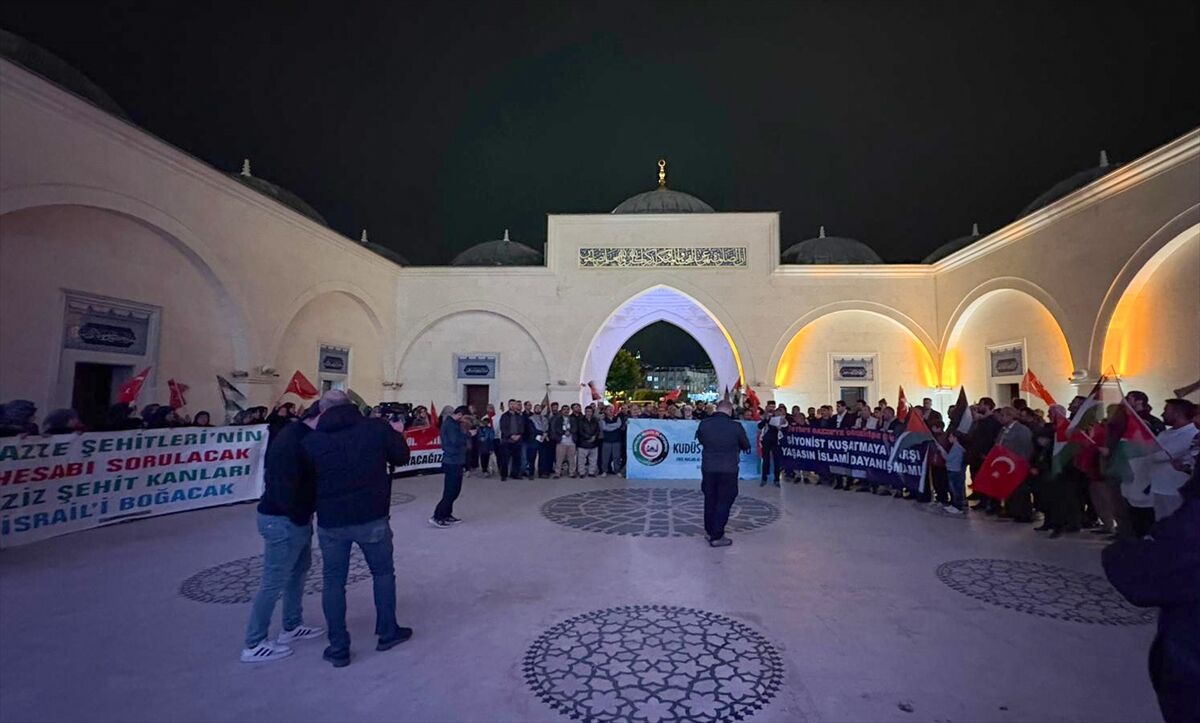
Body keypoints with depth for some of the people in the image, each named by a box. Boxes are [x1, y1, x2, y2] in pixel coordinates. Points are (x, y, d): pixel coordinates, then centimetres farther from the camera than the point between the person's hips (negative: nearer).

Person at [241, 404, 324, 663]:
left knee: (299, 569, 21)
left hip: (295, 518, 10)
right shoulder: (292, 441, -25)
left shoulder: (300, 436, 6)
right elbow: (284, 487, -27)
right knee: (274, 582, 2)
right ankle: (254, 645, 16)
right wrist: (300, 516, -13)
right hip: (283, 520, -10)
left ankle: (292, 627, 36)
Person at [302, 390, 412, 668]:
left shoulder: (311, 441, -5)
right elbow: (402, 457, 2)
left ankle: (338, 648, 21)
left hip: (330, 522, 1)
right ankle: (388, 633, 28)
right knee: (383, 573, 19)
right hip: (372, 518, -1)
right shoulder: (377, 428, -9)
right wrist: (395, 434, 20)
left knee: (334, 582, 15)